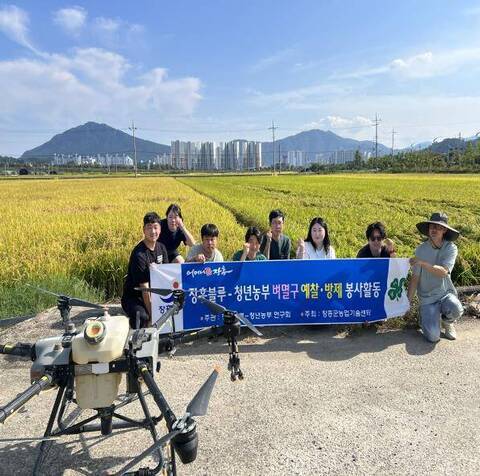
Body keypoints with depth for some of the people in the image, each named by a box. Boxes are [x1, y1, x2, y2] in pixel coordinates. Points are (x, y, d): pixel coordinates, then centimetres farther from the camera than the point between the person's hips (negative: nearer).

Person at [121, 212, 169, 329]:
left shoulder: (161, 248, 1)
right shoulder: (139, 255, -23)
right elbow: (144, 288, -24)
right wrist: (152, 315, -23)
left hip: (154, 294, 7)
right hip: (133, 298, -7)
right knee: (142, 316, -36)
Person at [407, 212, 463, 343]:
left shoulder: (451, 248, -8)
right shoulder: (421, 250, -6)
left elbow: (443, 272, -22)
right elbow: (415, 278, -5)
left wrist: (422, 262, -32)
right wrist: (408, 302, -8)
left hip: (446, 293, 1)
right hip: (427, 297, -1)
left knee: (455, 310, -34)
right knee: (433, 337, -15)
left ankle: (447, 322, 4)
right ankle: (425, 317, 20)